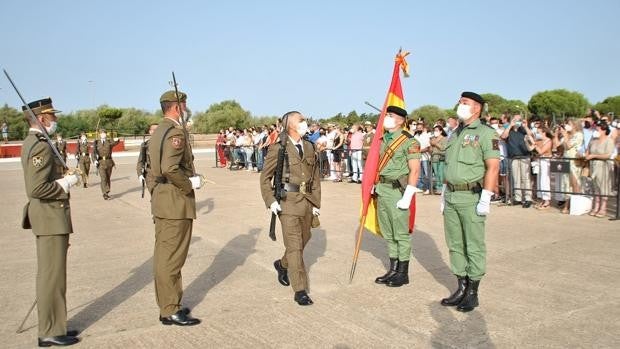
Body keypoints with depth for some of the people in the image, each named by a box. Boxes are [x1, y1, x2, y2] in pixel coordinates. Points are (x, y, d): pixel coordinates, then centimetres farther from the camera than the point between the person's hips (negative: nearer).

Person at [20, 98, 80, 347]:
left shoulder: (33, 143, 14)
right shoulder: (40, 147, -19)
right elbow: (36, 189, -26)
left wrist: (63, 178, 12)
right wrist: (66, 182, -16)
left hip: (50, 217, 11)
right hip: (50, 218, -11)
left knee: (51, 274, 16)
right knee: (52, 275, -2)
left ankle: (54, 326, 27)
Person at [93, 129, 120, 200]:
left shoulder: (109, 142, 9)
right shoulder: (96, 142, 6)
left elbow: (115, 142, -8)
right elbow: (93, 152, -1)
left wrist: (116, 140, -32)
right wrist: (95, 159, -17)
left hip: (109, 162, 2)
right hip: (100, 162, -2)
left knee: (108, 178, 9)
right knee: (103, 178, -13)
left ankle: (107, 192, 25)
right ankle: (105, 194, -11)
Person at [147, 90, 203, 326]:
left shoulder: (158, 131, 16)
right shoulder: (176, 132, -15)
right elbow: (170, 168, -28)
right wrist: (190, 184, -15)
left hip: (160, 200, 10)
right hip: (176, 201, -10)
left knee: (163, 254, 15)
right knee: (172, 257, -3)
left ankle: (166, 304, 26)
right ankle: (170, 311, 5)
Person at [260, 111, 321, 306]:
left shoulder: (309, 147, 11)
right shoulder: (278, 149, -5)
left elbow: (315, 177, 13)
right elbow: (265, 177, 0)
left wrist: (316, 203, 8)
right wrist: (270, 201, -10)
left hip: (307, 202, 6)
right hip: (288, 202, -6)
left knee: (303, 240, 18)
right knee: (294, 246, -6)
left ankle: (282, 265, 45)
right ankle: (300, 291, 0)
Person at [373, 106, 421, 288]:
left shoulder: (409, 141, -10)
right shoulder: (383, 139, 11)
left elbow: (414, 170, -14)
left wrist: (407, 197, -19)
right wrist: (375, 186, 13)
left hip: (397, 190, -7)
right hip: (382, 189, 7)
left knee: (401, 233, 1)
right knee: (388, 233, 14)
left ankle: (403, 273, 12)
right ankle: (393, 269, 25)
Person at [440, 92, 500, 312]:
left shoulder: (486, 133, -7)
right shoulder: (455, 134, 16)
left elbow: (493, 167, -13)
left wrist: (485, 199, -18)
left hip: (472, 197, -7)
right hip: (451, 197, 7)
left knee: (474, 246, 2)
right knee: (455, 245, 12)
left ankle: (473, 293, 13)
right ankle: (461, 288, 23)